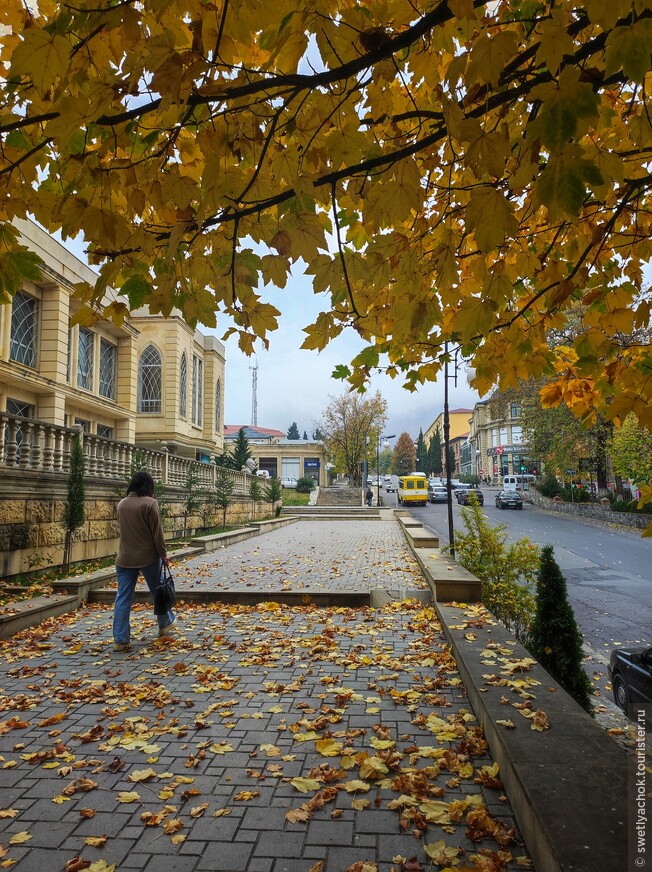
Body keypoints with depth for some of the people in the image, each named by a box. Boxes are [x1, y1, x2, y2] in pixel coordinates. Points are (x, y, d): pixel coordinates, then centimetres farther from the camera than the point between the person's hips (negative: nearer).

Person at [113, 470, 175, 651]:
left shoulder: (122, 504, 3)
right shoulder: (149, 503, -12)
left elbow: (121, 529, 14)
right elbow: (157, 533, -11)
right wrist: (164, 554, -3)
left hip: (124, 558, 4)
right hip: (148, 556, -4)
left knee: (123, 597, 5)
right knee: (158, 591, 16)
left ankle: (120, 639, 5)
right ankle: (165, 624, 33)